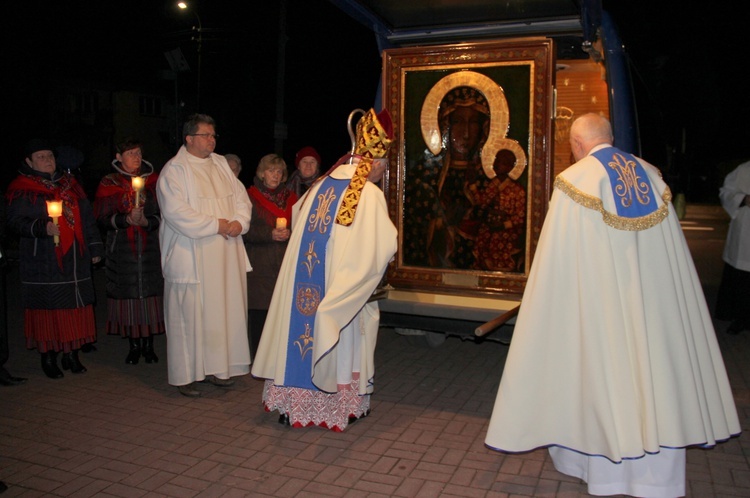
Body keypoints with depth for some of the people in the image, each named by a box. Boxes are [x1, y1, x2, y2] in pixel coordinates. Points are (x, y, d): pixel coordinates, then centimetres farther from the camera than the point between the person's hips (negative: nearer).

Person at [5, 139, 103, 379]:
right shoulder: (22, 189, 0)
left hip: (75, 261, 5)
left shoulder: (70, 184, 16)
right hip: (43, 264, -4)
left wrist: (94, 247, 15)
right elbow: (15, 222, -7)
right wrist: (42, 228, -23)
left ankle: (71, 354, 17)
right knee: (47, 310, -1)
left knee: (74, 309, 5)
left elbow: (87, 219, 18)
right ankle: (48, 357, 12)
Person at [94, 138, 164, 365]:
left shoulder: (153, 180, 9)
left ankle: (149, 345, 12)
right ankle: (133, 346, 14)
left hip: (150, 246, 1)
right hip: (122, 248, 0)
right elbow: (102, 218, 1)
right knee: (128, 294, 0)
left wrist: (147, 221, -13)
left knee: (151, 293, -1)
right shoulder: (109, 183, 7)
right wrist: (127, 219, -15)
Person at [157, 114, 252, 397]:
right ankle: (185, 375, 11)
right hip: (191, 259, -6)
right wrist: (216, 225, -16)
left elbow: (241, 198, 13)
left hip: (225, 257, 6)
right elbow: (176, 212, -17)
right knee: (190, 316, 0)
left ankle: (216, 368, 21)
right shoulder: (174, 170, -6)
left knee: (224, 311, 8)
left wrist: (239, 222, -7)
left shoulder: (221, 165, 14)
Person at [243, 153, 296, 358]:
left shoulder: (290, 197, 16)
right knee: (259, 313, -4)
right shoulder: (250, 196, 4)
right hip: (259, 263, -3)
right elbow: (245, 230, -3)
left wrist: (289, 233, -8)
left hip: (286, 262, 3)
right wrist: (270, 234, -14)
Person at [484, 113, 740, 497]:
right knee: (652, 367, 11)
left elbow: (559, 261, -10)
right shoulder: (651, 175, 6)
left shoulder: (575, 181, -10)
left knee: (602, 372, 10)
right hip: (654, 303, 4)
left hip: (596, 304, -4)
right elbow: (673, 256, 9)